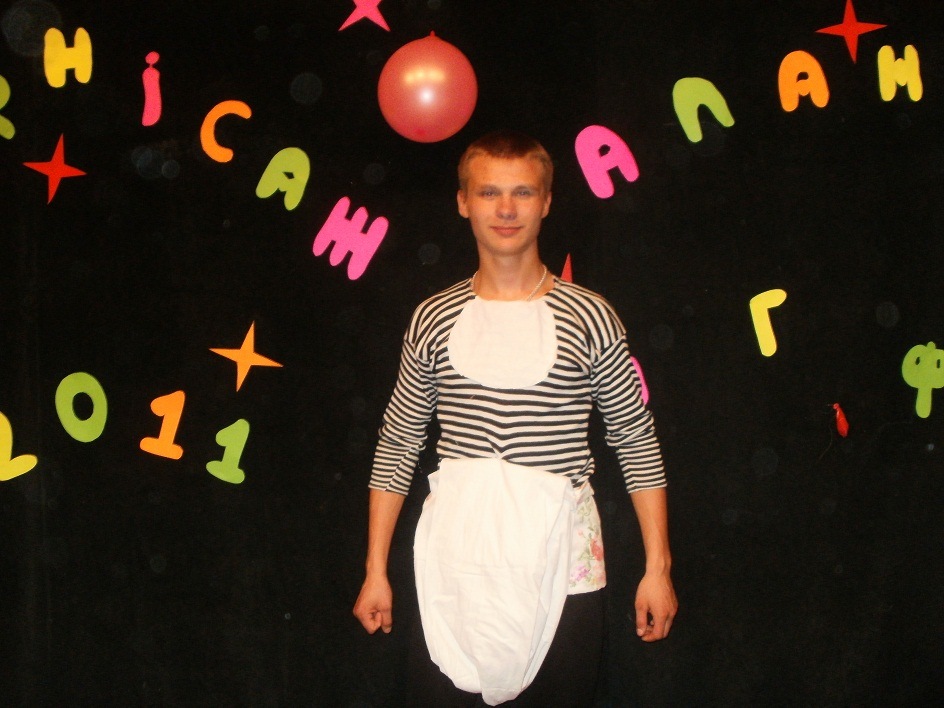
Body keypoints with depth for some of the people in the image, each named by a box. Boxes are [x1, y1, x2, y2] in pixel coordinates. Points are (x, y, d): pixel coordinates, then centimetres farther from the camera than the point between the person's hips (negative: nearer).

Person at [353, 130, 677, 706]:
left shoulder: (589, 318, 0)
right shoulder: (434, 320, 6)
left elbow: (637, 442, 4)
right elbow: (397, 447, 11)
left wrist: (658, 567, 2)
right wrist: (376, 570, 10)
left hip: (562, 571, -1)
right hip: (453, 569, 1)